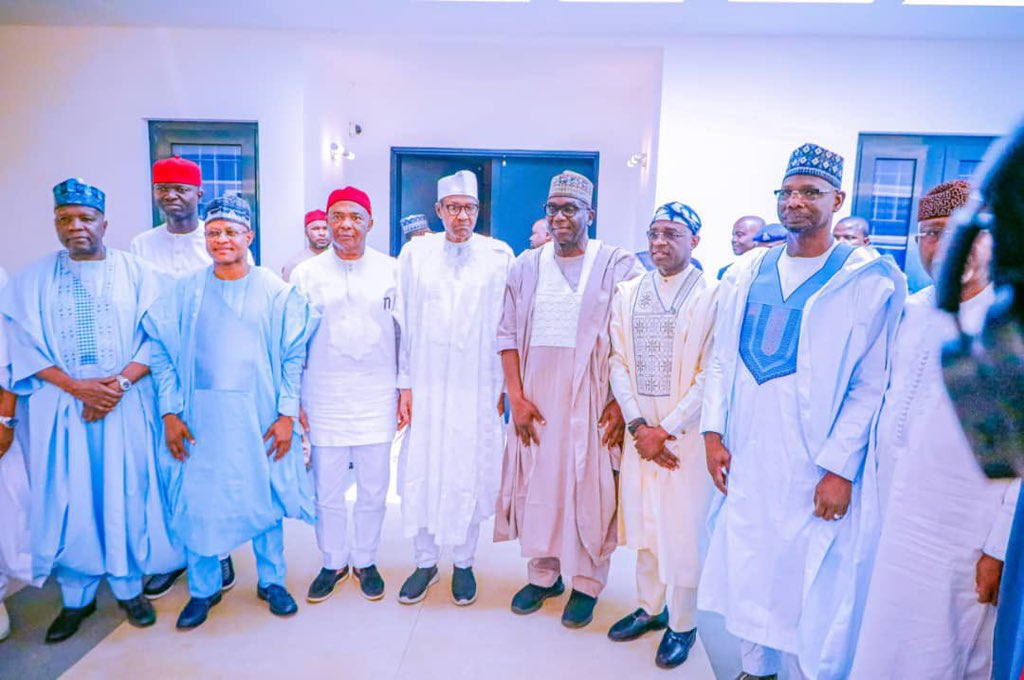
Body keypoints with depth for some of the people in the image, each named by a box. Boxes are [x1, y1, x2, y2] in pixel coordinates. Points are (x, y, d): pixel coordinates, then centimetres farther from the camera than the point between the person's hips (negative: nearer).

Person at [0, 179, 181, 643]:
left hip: (126, 406, -1)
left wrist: (119, 382, -15)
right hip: (61, 407, 1)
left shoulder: (136, 272, 4)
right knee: (68, 500, 5)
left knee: (125, 495, 4)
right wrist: (76, 385, -13)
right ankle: (76, 598, 22)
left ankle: (128, 587, 21)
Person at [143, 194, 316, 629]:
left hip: (260, 416, -1)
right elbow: (161, 351, 3)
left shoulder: (276, 292, -2)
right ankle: (203, 589, 29)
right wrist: (170, 412, -2)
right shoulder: (186, 291, 1)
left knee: (264, 497, 9)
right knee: (196, 501, 7)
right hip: (199, 418, 1)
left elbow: (293, 356, -1)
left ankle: (271, 580, 30)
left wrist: (286, 413, -6)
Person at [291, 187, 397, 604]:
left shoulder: (391, 271, 3)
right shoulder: (306, 274, 3)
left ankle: (365, 560, 30)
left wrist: (406, 388, 3)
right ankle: (333, 562, 30)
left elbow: (405, 333, 6)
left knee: (373, 488, 9)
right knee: (327, 488, 9)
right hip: (325, 396, 0)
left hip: (377, 395, 0)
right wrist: (293, 399, 2)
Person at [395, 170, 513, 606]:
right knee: (420, 473, 7)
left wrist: (503, 385, 0)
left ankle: (463, 563, 27)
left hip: (478, 388, -1)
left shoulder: (499, 256, 0)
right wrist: (405, 383, 2)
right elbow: (404, 322, 5)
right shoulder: (414, 253, 4)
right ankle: (425, 562, 28)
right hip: (426, 386, 2)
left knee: (470, 477, 7)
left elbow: (507, 325, 1)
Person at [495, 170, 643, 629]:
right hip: (535, 397, 4)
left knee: (591, 491, 4)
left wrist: (623, 401, -10)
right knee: (536, 484, 10)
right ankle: (543, 573, 29)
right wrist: (516, 396, -2)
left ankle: (587, 583, 23)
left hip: (593, 398, -3)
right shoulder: (526, 266, 9)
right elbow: (508, 334, 6)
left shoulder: (619, 266, -2)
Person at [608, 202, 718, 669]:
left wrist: (666, 430, -12)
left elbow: (710, 375, -10)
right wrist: (637, 425, -6)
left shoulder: (712, 296, -7)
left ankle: (682, 624, 26)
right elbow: (618, 363, 4)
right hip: (638, 432, 4)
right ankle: (649, 607, 36)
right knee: (642, 523, 15)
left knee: (683, 530, 5)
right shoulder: (627, 293, 7)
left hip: (686, 435, -4)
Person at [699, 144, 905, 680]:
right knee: (746, 570, 15)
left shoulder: (869, 280, -5)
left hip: (815, 469, -4)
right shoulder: (746, 273, 8)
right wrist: (713, 433, 3)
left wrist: (840, 467, -13)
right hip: (743, 461, 5)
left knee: (811, 582, 5)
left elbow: (871, 385, -8)